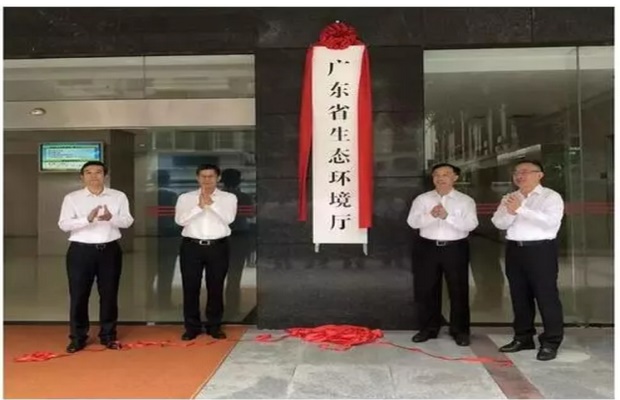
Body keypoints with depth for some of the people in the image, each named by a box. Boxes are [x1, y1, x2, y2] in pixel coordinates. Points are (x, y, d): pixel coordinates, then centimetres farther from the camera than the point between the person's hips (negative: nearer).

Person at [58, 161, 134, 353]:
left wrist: (111, 217, -23)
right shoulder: (72, 198, 1)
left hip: (110, 250, 1)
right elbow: (64, 224, -7)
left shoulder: (118, 196, 4)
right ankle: (78, 337, 18)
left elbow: (127, 221, -2)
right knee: (78, 295, 4)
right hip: (81, 251, -1)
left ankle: (108, 335, 21)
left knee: (109, 294, 8)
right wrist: (87, 219, -24)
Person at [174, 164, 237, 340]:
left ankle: (214, 326, 20)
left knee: (216, 287, 7)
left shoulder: (229, 198, 4)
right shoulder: (185, 197, 5)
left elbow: (228, 218, -11)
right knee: (191, 287, 4)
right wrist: (199, 206, -18)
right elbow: (180, 220, -8)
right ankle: (192, 326, 17)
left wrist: (211, 203, -19)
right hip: (191, 246, 1)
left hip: (218, 247, 0)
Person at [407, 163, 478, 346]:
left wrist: (447, 216, -22)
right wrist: (430, 215, -21)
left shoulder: (465, 200, 0)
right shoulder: (422, 199, 5)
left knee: (458, 290, 5)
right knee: (425, 289, 6)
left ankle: (460, 330, 19)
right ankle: (428, 328, 20)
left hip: (455, 248, -1)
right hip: (429, 247, 2)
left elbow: (471, 224, -11)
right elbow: (412, 222, -4)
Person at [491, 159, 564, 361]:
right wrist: (510, 212, -17)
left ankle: (551, 341, 8)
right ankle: (523, 337, 24)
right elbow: (499, 223, 4)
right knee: (519, 296, 12)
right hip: (514, 249, 6)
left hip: (541, 249, -6)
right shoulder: (509, 198, 13)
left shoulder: (551, 196, -3)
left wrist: (521, 209, -20)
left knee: (546, 296, -2)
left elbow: (550, 221, -19)